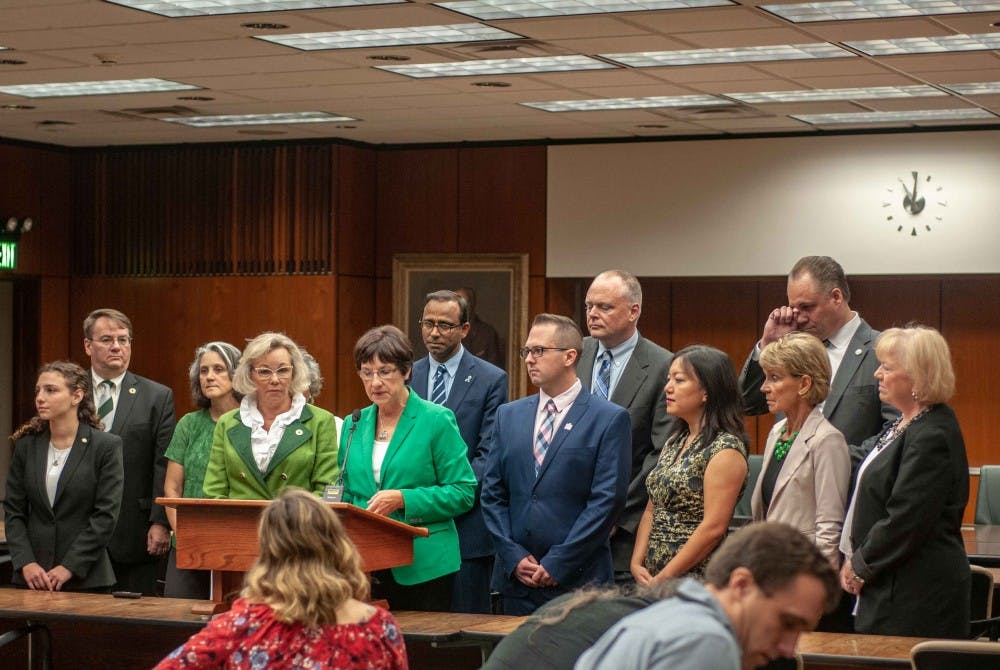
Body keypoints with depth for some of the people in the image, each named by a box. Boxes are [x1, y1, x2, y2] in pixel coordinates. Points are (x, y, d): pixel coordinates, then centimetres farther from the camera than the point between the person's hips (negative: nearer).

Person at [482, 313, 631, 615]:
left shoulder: (610, 419, -2)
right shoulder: (508, 415, 13)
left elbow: (607, 500, -8)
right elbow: (492, 494, 11)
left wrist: (558, 563, -12)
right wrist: (513, 557, -2)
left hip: (578, 581, -4)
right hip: (516, 579, 4)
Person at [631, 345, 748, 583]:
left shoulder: (726, 449, -12)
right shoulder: (674, 443, 14)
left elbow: (714, 528, -18)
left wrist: (664, 578, -17)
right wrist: (637, 564, 1)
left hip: (696, 578, -7)